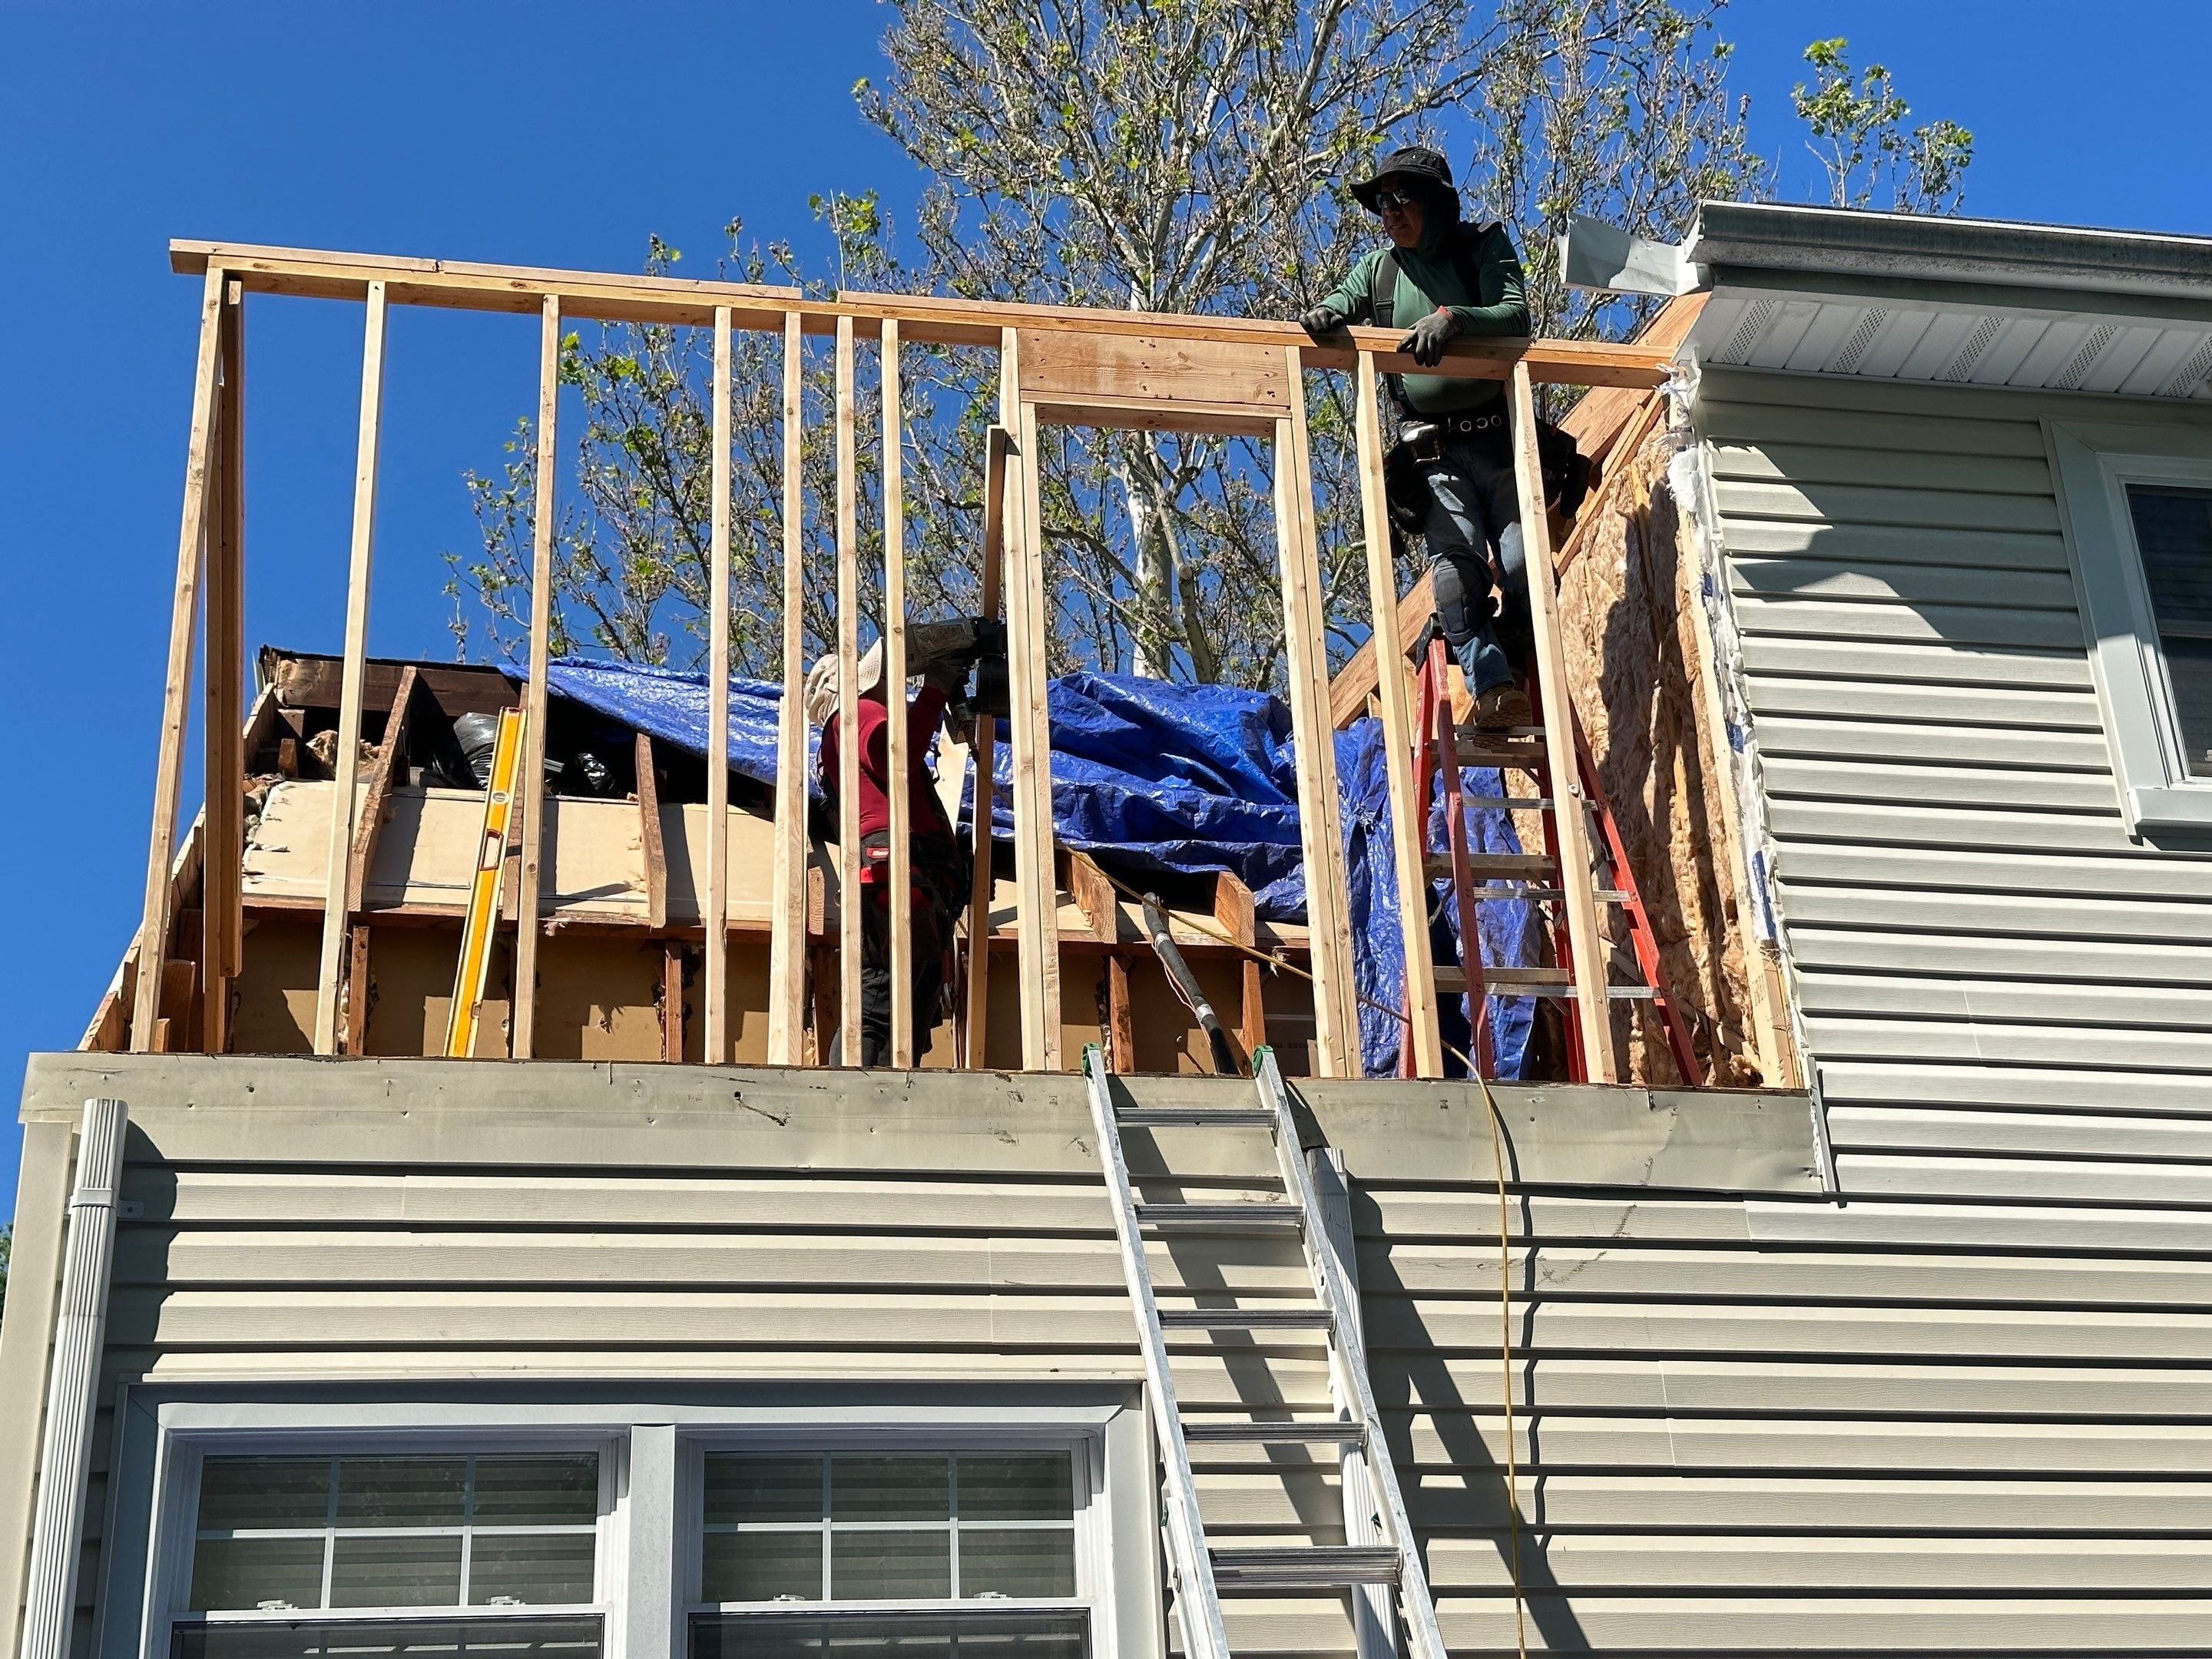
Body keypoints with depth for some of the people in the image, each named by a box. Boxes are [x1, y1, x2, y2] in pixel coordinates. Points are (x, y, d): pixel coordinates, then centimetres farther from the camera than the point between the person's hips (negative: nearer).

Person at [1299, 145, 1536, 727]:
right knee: (1456, 558, -21)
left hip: (1499, 438, -1)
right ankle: (1492, 686, -26)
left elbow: (1517, 315, -8)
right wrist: (1323, 317, -22)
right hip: (1432, 451, 1)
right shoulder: (1379, 268, 16)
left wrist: (1453, 317, -26)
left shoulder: (1485, 247, 7)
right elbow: (1340, 308, 3)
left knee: (1524, 563, -15)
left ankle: (1518, 666, 10)